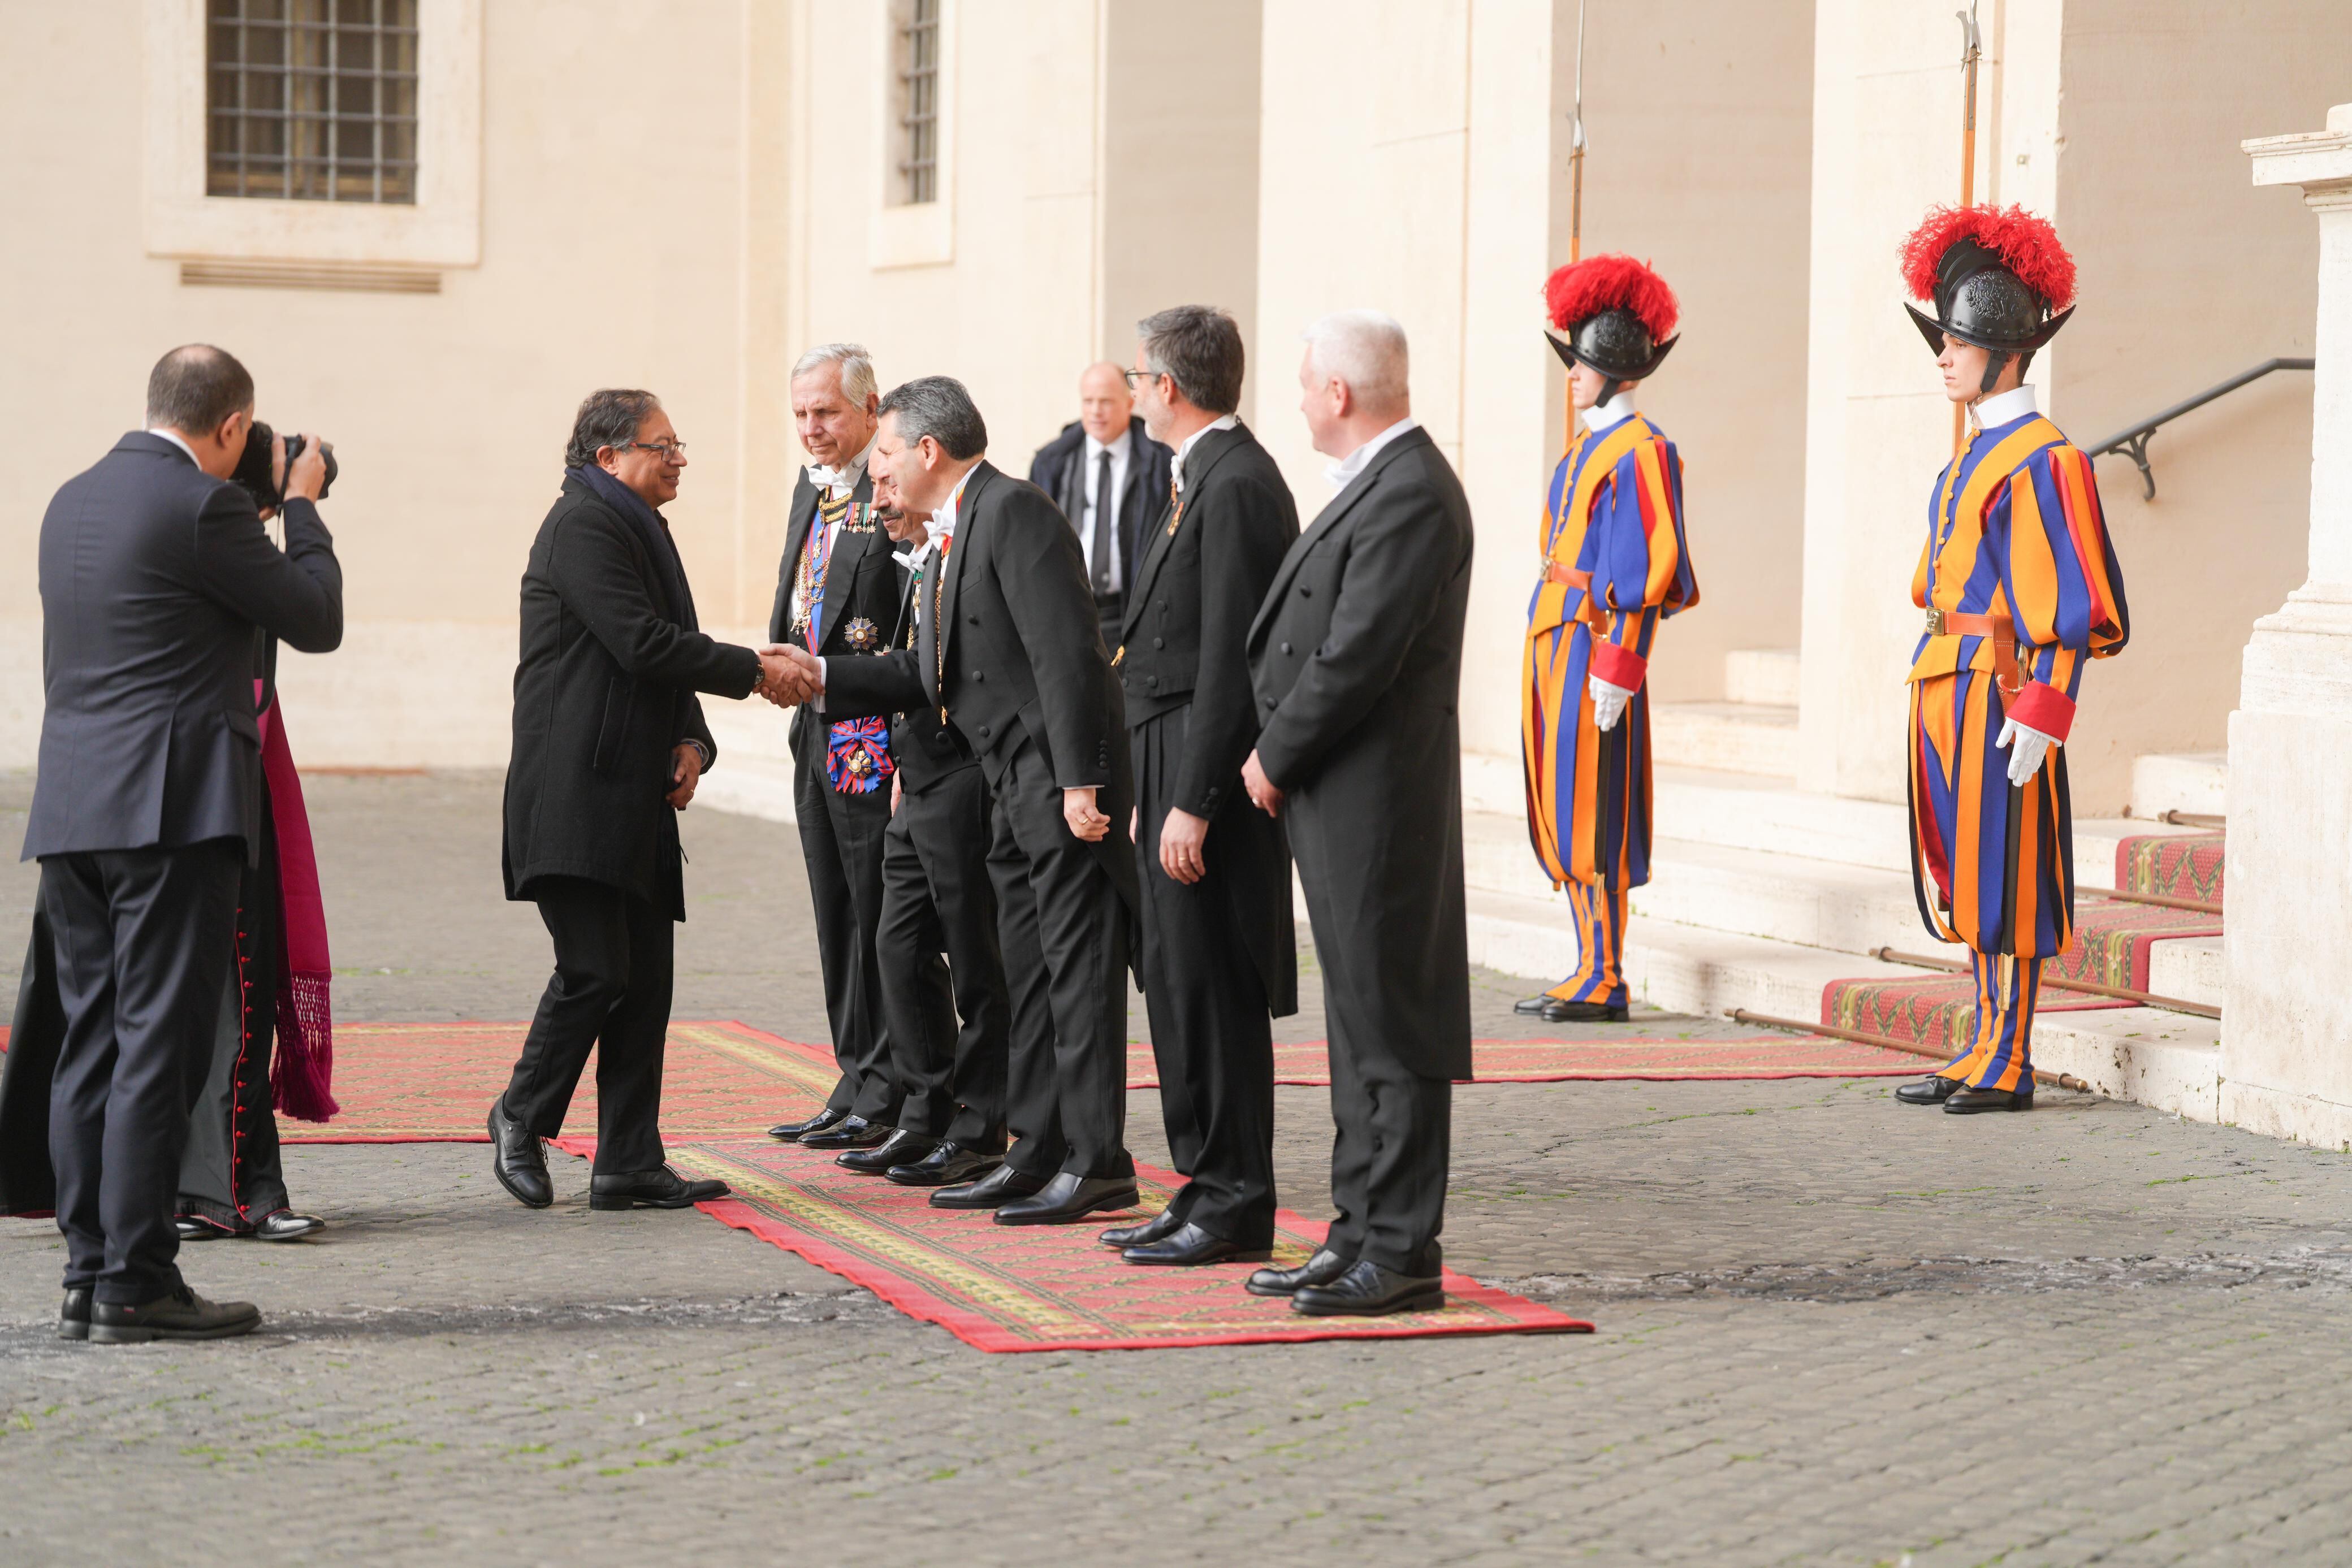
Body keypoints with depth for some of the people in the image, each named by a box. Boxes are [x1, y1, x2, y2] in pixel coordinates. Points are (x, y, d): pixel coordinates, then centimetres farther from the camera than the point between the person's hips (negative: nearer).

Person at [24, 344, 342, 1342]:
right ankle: (136, 1285, -6)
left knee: (94, 1045, 10)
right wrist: (301, 505, 13)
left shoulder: (75, 501, 14)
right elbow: (317, 620, -2)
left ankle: (88, 1276, 11)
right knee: (158, 1046, -6)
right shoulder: (204, 505, -11)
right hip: (171, 810, -8)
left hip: (74, 811, 8)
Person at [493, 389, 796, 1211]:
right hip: (578, 795, -10)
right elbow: (642, 644, -19)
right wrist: (752, 670, -12)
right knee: (596, 971, -13)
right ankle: (523, 1115, 8)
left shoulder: (641, 529, 21)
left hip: (636, 800, 10)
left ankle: (629, 1165, 8)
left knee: (645, 982, 6)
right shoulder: (583, 525, -10)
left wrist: (692, 743, 6)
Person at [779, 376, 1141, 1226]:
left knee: (1078, 971, -7)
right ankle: (1040, 1155, 19)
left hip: (1064, 773, -11)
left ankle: (1098, 1161, -5)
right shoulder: (962, 528, 18)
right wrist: (826, 677, 16)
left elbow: (1065, 652, -21)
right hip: (1018, 787, 11)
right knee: (1028, 973, 13)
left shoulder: (1014, 510, -14)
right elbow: (930, 671, 22)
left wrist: (1079, 780, -25)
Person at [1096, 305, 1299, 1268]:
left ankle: (1236, 1206, -2)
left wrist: (1192, 803, -22)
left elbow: (1230, 658, -21)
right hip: (1178, 777, 10)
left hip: (1209, 774, -10)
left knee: (1211, 992, -6)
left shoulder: (1237, 486, -16)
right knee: (1180, 989, 13)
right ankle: (1209, 1190, 19)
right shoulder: (1206, 481, 17)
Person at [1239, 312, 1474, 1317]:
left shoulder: (1412, 494, -17)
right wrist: (1278, 753, 9)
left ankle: (1403, 1253, -2)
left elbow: (1358, 656, -21)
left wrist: (1276, 757, -11)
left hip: (1378, 802, -10)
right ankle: (1362, 1234, 20)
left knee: (1391, 1030, -6)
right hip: (1341, 805, 10)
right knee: (1359, 1023, 14)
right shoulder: (1380, 483, 16)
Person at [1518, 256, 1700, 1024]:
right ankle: (1592, 970, 16)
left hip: (1593, 647, -10)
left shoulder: (1641, 452, -12)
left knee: (1591, 813, -8)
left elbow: (1650, 569, -17)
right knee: (1561, 813, 11)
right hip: (1554, 640, 10)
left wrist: (1616, 669, -20)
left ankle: (1605, 982, -4)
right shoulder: (1586, 448, 17)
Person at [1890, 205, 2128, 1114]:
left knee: (2005, 878, -5)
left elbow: (2072, 604, -16)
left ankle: (2008, 1066, -1)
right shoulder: (1977, 457, 17)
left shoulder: (2041, 460, -12)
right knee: (1969, 878, 12)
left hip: (1996, 693, -9)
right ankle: (1988, 1048, 18)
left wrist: (2040, 710, -21)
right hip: (1948, 692, 9)